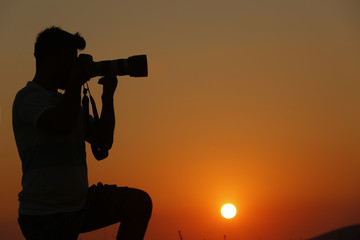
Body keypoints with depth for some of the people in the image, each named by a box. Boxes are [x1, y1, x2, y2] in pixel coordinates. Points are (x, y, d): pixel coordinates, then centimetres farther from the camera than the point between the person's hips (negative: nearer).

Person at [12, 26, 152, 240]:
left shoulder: (66, 101, 18)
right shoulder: (28, 98, -10)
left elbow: (104, 140, 17)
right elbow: (62, 125, -30)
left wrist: (108, 95, 7)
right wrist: (76, 80, -15)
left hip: (79, 207, 8)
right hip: (45, 218, -8)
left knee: (139, 202, -8)